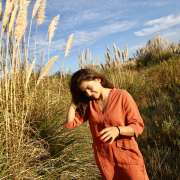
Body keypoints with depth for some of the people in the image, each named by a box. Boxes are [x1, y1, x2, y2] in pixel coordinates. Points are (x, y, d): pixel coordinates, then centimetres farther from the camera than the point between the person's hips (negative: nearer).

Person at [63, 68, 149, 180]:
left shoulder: (122, 96, -11)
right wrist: (75, 99, -3)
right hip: (103, 158, 4)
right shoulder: (88, 103, 3)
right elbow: (69, 124, -2)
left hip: (126, 155, -4)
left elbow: (138, 126, -13)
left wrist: (117, 130, -31)